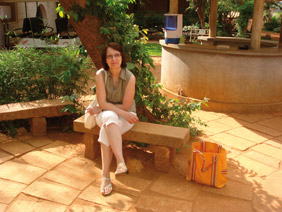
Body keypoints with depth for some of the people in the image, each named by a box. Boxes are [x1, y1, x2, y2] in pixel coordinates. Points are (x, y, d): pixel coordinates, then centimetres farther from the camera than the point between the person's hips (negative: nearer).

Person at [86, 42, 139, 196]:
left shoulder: (130, 77, -15)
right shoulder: (100, 75, -10)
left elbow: (126, 106, -13)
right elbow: (102, 103, -14)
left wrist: (100, 109, -12)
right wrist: (123, 113, -24)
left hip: (126, 116, -1)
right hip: (105, 114, 1)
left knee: (106, 129, -33)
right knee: (111, 117, -36)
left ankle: (105, 175, -33)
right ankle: (121, 162, -46)